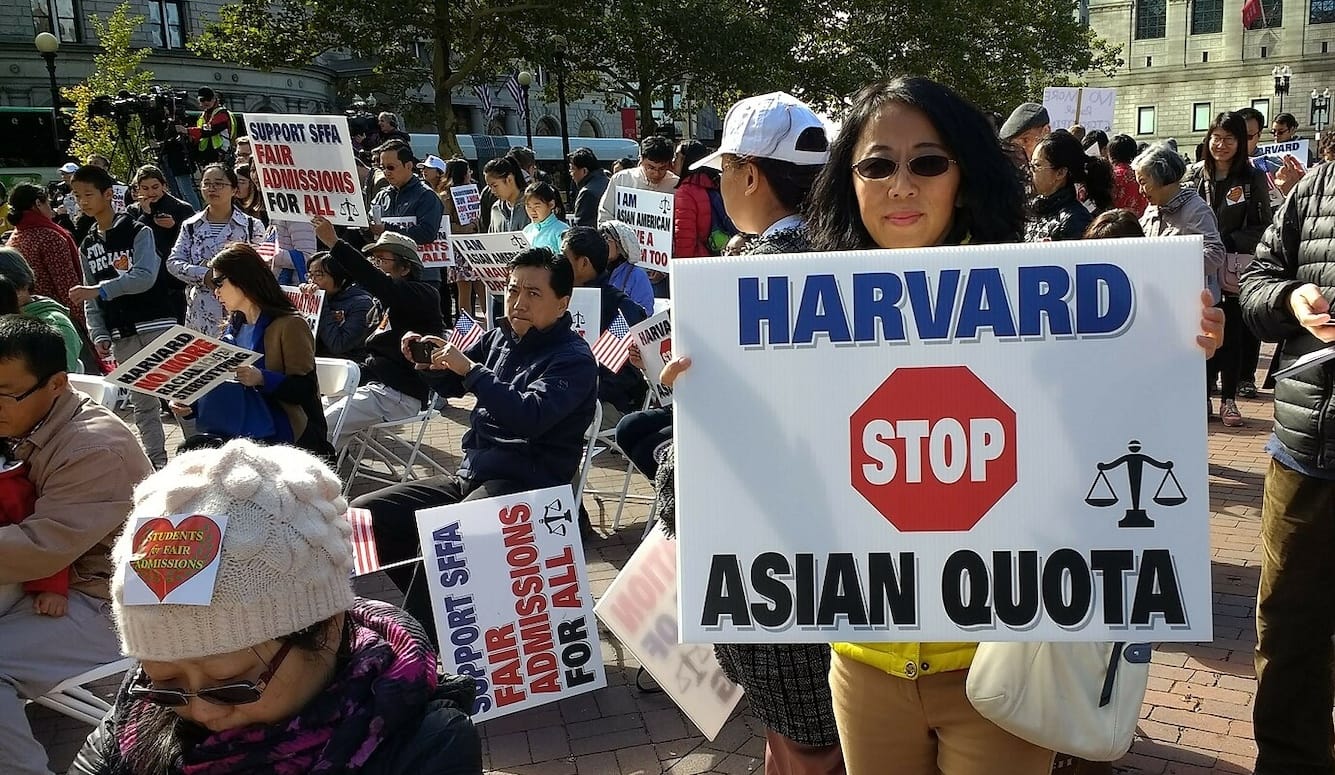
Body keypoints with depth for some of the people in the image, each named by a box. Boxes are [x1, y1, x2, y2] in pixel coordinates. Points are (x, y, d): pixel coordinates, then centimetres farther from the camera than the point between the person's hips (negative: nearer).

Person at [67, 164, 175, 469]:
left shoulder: (138, 231, -3)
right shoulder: (87, 246, 14)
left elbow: (145, 276, -18)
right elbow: (90, 297, 13)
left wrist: (100, 290, -26)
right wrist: (99, 335, 1)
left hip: (156, 325, -5)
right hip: (121, 335, 5)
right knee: (141, 402, 8)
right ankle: (157, 462, 13)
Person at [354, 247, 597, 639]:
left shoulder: (573, 359, -10)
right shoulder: (502, 336, 12)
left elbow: (530, 416, -26)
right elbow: (450, 385, 24)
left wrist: (470, 370, -28)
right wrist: (429, 363, 2)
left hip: (525, 487, -8)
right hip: (469, 475, 9)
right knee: (363, 513, 2)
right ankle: (436, 608, 8)